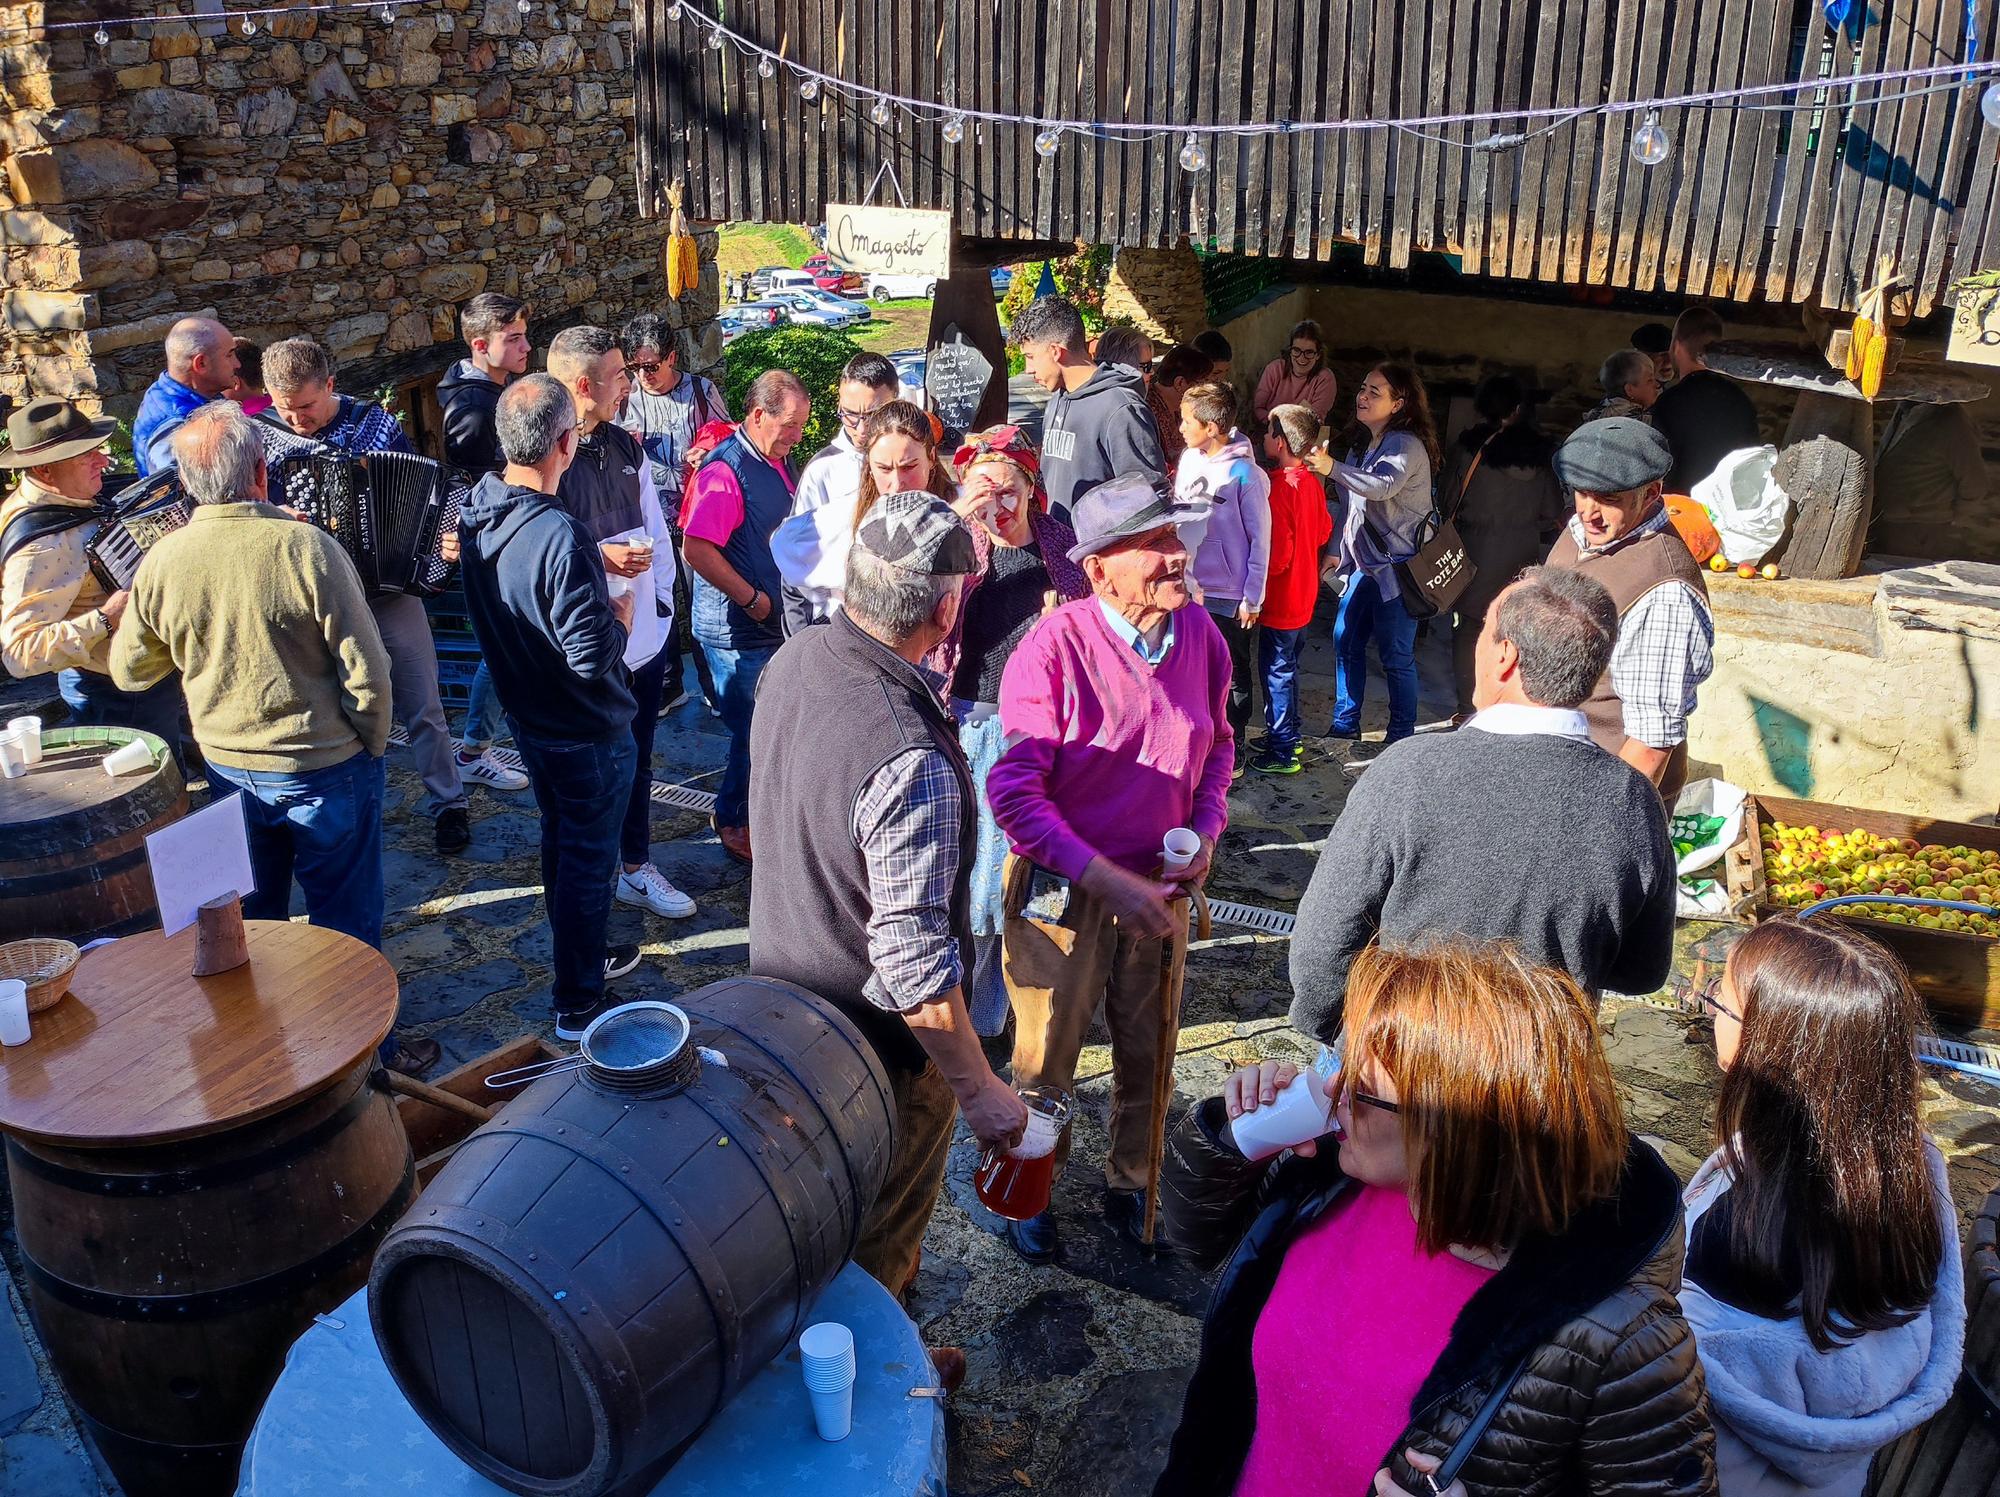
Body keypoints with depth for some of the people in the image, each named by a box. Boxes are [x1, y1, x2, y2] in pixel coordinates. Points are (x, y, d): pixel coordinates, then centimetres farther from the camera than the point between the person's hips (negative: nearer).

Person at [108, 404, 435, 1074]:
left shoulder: (160, 562, -9)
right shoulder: (306, 548, -21)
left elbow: (130, 671, 6)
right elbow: (365, 670, -18)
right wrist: (372, 743, -2)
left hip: (226, 768, 4)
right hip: (324, 767, -4)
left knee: (249, 919, 21)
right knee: (346, 919, 10)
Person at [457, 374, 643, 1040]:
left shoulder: (477, 507, -7)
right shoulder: (560, 537, -33)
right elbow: (593, 656, -31)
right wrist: (622, 615, -11)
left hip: (526, 712, 8)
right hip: (588, 731, -8)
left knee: (560, 837, 25)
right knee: (589, 859, 8)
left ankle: (580, 957, 44)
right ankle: (578, 1005, 21)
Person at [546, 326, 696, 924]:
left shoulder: (625, 447, 7)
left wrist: (662, 602, 7)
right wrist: (600, 557, -22)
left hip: (643, 634, 7)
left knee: (636, 760, 19)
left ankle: (636, 867, 35)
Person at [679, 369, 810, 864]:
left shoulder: (781, 462, 11)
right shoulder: (725, 470, -18)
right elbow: (697, 549, -24)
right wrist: (753, 600, -20)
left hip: (777, 623, 9)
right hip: (739, 631, -8)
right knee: (756, 731, 0)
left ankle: (749, 813, 31)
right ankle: (734, 823, 18)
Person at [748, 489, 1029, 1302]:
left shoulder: (792, 660, -10)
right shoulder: (912, 765, -37)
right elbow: (914, 963, -32)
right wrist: (980, 1090, -19)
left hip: (784, 986, 9)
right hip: (878, 1049, -9)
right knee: (875, 1251, 17)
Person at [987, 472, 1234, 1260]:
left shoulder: (1199, 633, -7)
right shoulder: (1053, 648, -23)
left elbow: (1216, 743, 10)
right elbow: (1014, 793, -24)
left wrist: (1206, 827, -6)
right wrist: (1105, 877, -27)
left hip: (1159, 884, 5)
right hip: (1063, 890, -4)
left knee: (1147, 1054, 20)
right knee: (1046, 1059, 14)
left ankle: (1130, 1186, 44)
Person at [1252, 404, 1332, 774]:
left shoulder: (1279, 488, -25)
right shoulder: (1312, 481, 2)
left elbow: (1277, 556, -26)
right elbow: (1324, 532, 16)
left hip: (1281, 599, -9)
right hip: (1304, 593, 9)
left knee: (1276, 670, 1)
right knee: (1287, 666, 21)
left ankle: (1282, 751, 9)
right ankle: (1290, 733, 34)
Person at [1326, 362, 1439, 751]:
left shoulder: (1407, 445, -14)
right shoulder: (1362, 443, 13)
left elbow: (1382, 485, -35)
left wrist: (1331, 467, -42)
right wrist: (1338, 551, 17)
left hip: (1396, 566, -8)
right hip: (1363, 562, 8)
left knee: (1395, 655, -1)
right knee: (1346, 641, 10)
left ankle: (1402, 736, 11)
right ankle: (1345, 724, 22)